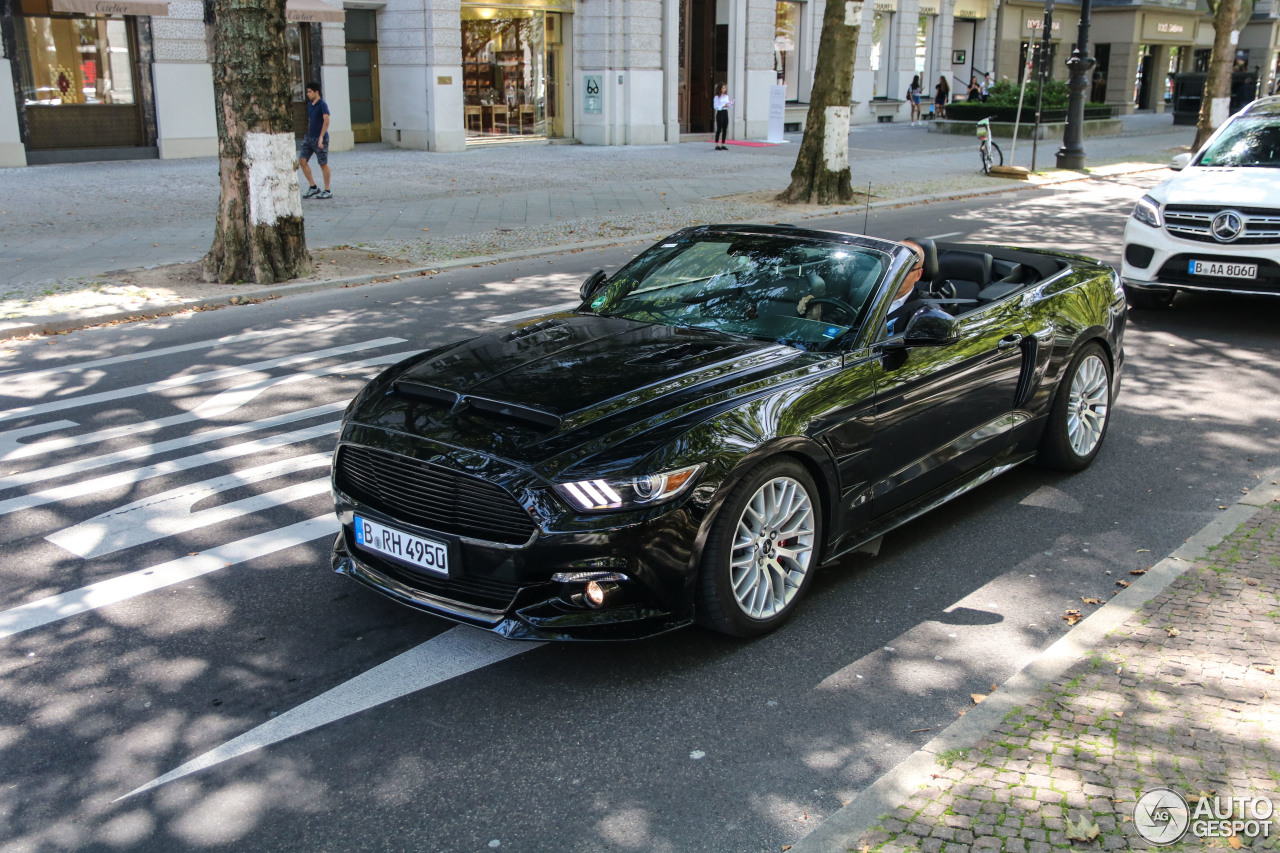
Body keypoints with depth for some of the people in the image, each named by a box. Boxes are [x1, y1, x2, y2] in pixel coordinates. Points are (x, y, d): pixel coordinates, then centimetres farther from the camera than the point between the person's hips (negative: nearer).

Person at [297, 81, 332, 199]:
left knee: (323, 164, -1)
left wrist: (321, 137, -29)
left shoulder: (322, 105, -11)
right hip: (309, 137, 8)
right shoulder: (309, 105, 14)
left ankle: (327, 191, 9)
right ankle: (313, 187, 6)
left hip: (320, 138, -8)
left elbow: (326, 121, -22)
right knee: (302, 160, -1)